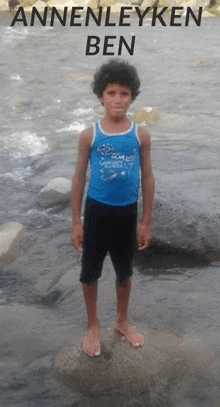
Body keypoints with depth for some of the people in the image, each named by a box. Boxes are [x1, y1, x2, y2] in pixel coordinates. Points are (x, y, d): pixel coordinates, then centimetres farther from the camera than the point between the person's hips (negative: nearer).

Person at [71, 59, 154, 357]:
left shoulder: (140, 135, -7)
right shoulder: (89, 136, -10)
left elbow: (147, 178, 0)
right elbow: (79, 178, -3)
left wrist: (146, 222, 1)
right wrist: (76, 222, -3)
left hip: (126, 213, 1)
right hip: (96, 211, -1)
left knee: (124, 271, 17)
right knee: (90, 272, 10)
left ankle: (122, 321, 39)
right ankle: (93, 325, 31)